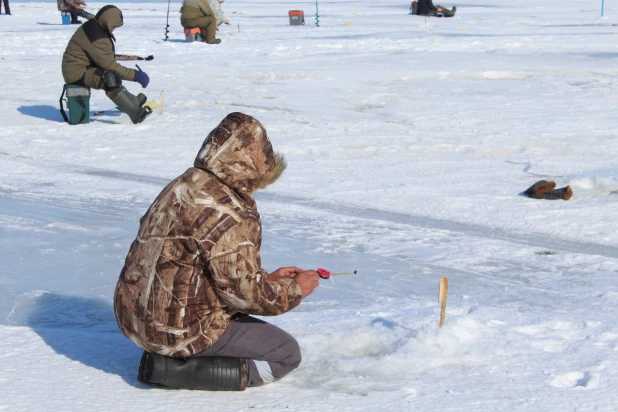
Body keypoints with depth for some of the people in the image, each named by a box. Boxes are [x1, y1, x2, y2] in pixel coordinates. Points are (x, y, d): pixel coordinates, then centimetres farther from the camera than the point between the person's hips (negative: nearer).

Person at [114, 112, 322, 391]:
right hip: (180, 332, -10)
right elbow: (247, 293, -18)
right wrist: (295, 290, -1)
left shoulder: (183, 185, 8)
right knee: (286, 354, 3)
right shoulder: (230, 216, -23)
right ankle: (174, 368, -9)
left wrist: (269, 278, 16)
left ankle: (162, 355, 10)